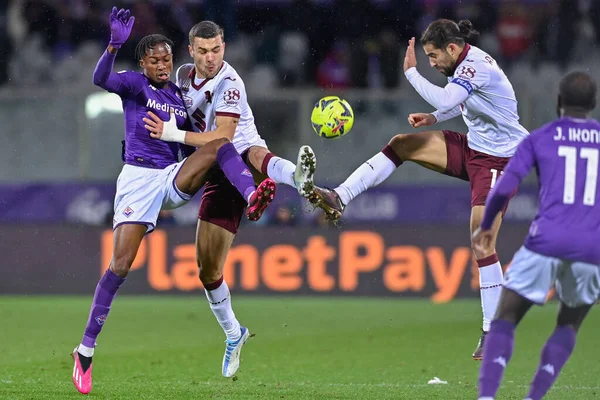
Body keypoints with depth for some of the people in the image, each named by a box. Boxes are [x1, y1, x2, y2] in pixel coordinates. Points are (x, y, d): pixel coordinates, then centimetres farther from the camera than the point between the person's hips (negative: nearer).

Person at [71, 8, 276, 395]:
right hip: (138, 178, -4)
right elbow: (102, 79, -22)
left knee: (221, 142, -17)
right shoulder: (135, 84, 1)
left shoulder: (180, 97, 16)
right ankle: (86, 349, -6)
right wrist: (114, 45, -38)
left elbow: (192, 149, 25)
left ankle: (252, 198, -43)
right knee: (121, 264, -13)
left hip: (174, 180, 4)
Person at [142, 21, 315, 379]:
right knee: (209, 271, 4)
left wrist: (175, 134, -26)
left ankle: (299, 176, -81)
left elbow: (223, 137, -23)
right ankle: (233, 334, 24)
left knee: (257, 156, -46)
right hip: (219, 175, 6)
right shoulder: (184, 75, 7)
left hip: (243, 152, -6)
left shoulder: (229, 83, -15)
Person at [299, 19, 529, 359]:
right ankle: (339, 198, -3)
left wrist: (412, 72, -24)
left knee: (481, 243, -11)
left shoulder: (476, 66, -24)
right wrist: (433, 118, 6)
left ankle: (493, 332, -3)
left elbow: (444, 100, -38)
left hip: (498, 159, -9)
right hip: (472, 149, 9)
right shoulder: (466, 64, 4)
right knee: (403, 144, -1)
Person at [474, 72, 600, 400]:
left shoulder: (539, 139, 7)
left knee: (505, 320, 5)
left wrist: (485, 226, 16)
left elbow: (504, 188, 0)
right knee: (569, 325, 22)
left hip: (546, 241, -2)